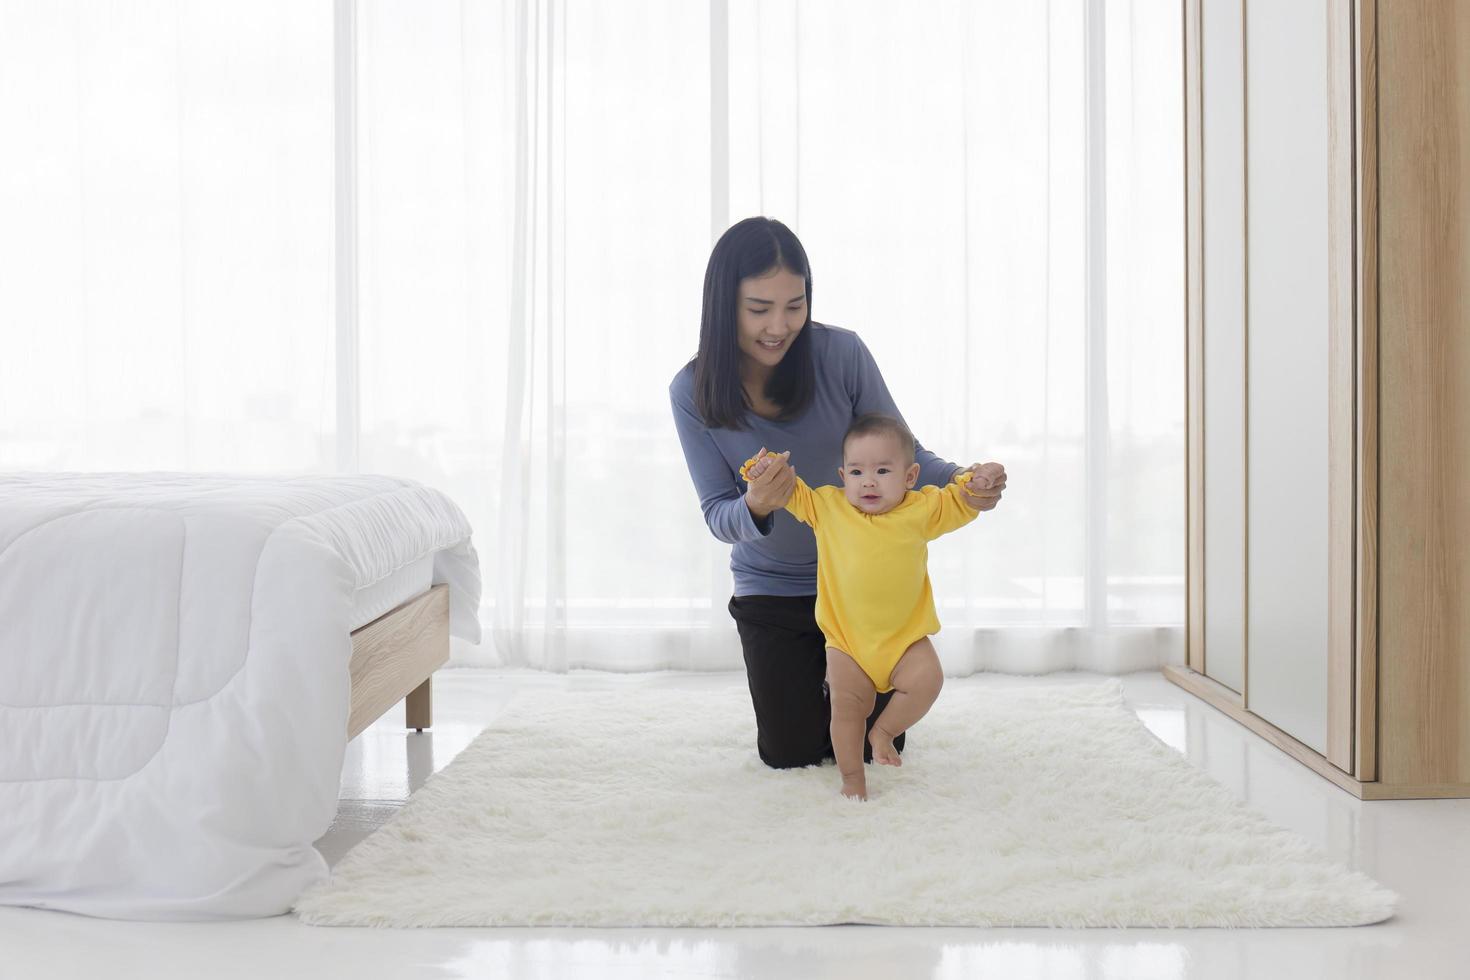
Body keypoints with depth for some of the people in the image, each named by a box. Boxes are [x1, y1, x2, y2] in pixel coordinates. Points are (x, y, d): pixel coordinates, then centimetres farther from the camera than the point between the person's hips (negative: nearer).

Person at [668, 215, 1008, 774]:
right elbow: (717, 514, -14)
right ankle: (800, 683, 41)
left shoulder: (841, 353, -20)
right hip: (771, 591, 0)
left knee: (874, 749, 8)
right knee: (789, 756, 7)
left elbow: (903, 455, -13)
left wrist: (959, 481, -35)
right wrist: (754, 508, -38)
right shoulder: (693, 392, -16)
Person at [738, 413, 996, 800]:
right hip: (846, 640, 0)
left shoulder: (921, 510, -1)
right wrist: (768, 468, -12)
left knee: (927, 680, -20)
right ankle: (852, 779, 16)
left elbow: (959, 504, 9)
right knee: (847, 706, -1)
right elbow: (791, 493, 7)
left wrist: (978, 485, -11)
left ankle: (884, 731, 4)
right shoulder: (827, 507, -2)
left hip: (905, 637, 0)